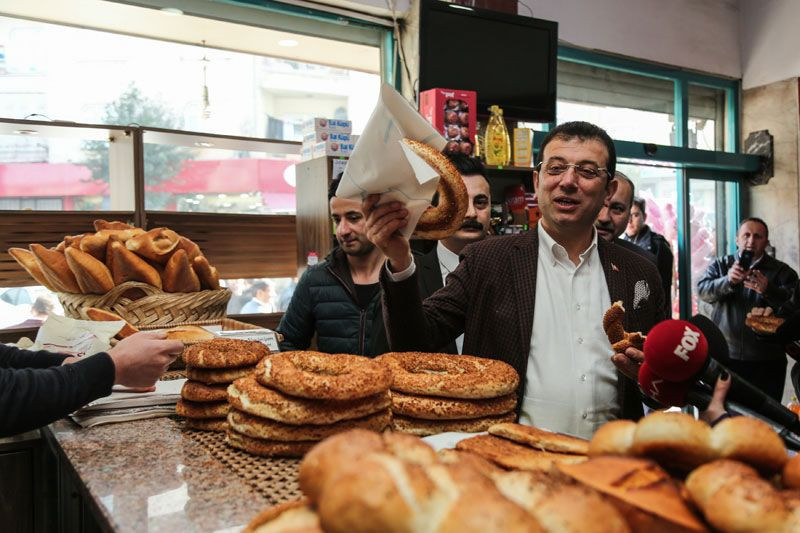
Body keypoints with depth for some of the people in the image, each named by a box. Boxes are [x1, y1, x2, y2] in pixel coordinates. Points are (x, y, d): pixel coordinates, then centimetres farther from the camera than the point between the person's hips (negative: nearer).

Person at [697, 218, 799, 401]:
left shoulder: (781, 271, 6)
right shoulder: (720, 265, 10)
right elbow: (703, 291, -7)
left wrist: (767, 290, -31)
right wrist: (728, 281, -26)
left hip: (766, 361, 0)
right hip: (724, 356, 0)